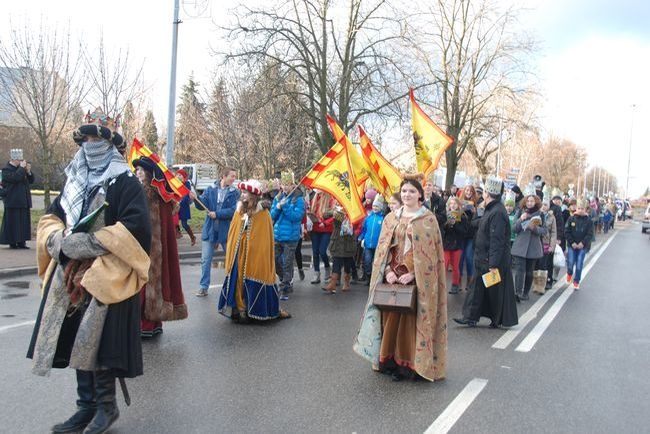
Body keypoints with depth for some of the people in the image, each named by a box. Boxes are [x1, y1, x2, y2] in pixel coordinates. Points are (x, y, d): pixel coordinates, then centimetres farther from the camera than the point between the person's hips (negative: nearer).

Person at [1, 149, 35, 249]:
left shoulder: (20, 168, 18)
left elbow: (31, 181, 16)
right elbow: (15, 178, -25)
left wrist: (28, 171, 0)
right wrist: (22, 168, -17)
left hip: (23, 201, 7)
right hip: (13, 202, -7)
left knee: (24, 221, 6)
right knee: (13, 222, -5)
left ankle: (21, 242, 11)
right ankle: (12, 242, 0)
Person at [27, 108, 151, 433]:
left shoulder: (125, 182, -7)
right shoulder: (75, 180, 14)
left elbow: (135, 227, -18)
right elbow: (50, 218, 16)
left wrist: (87, 243, -19)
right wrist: (60, 241, -7)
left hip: (107, 276, -6)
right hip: (72, 275, 7)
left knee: (96, 342, -5)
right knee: (76, 340, 11)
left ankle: (106, 405, 15)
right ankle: (86, 406, 24)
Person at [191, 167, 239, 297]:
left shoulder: (235, 193, -5)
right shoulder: (210, 190, -1)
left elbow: (233, 211, -15)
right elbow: (202, 205, -8)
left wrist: (217, 214, -21)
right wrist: (196, 199, -27)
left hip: (227, 231, -1)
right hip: (210, 230, 1)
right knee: (205, 260, 5)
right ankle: (203, 287, 16)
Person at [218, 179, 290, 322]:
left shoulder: (263, 215, -9)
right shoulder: (239, 211, 7)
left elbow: (265, 241, -9)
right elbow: (232, 236, 11)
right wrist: (230, 256, 7)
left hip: (255, 257, -5)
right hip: (239, 256, 5)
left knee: (254, 286, 1)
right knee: (238, 281, 6)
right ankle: (240, 310, 14)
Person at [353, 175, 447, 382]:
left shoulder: (428, 219, -2)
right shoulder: (391, 218, 10)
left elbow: (430, 252, -6)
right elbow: (383, 248, 8)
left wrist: (412, 274, -14)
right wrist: (388, 271, -7)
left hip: (417, 279, -3)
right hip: (393, 276, 4)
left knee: (410, 319, -1)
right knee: (391, 317, 5)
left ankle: (407, 363, 11)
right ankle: (390, 360, 17)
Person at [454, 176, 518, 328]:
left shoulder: (497, 213, -21)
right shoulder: (491, 209, 10)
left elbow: (497, 241, -25)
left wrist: (494, 264, -26)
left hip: (493, 260, -10)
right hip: (485, 260, 10)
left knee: (495, 290, 4)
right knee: (479, 288, 12)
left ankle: (499, 320, 19)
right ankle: (471, 317, 18)